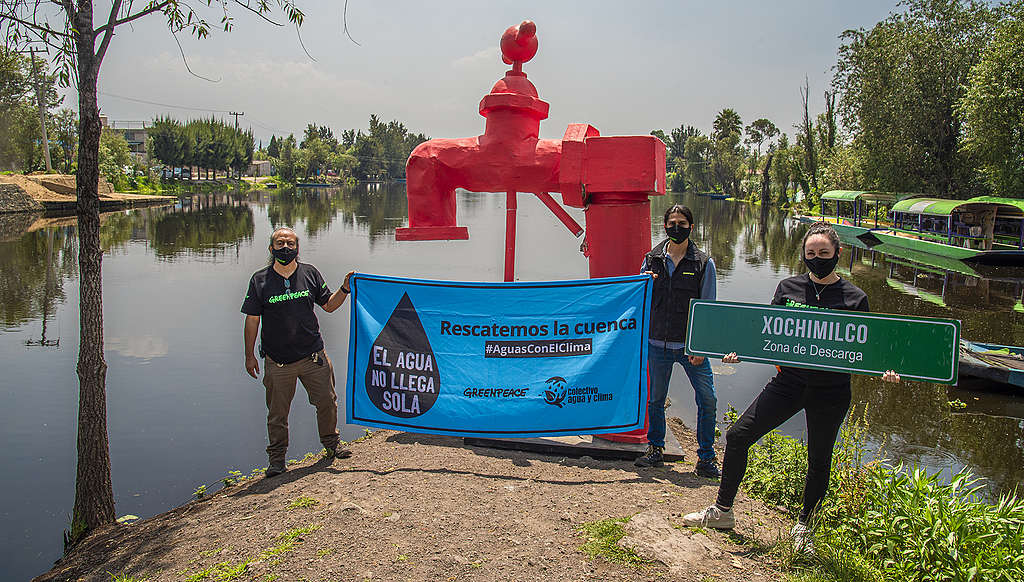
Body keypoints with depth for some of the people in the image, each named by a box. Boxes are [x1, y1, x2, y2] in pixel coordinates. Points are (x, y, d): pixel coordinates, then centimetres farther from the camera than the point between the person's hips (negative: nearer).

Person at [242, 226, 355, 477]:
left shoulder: (309, 273, 4)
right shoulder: (260, 280, -2)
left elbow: (328, 305, 13)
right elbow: (252, 319, 1)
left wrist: (344, 289, -4)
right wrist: (250, 355, -1)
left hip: (313, 356, 2)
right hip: (278, 361, -2)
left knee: (327, 402, 10)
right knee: (277, 412, 6)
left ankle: (331, 443, 33)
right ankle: (277, 458, 22)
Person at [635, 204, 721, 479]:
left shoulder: (704, 263, 0)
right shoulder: (652, 259, 6)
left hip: (691, 345, -2)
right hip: (658, 343, 2)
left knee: (707, 399, -4)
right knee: (656, 399, 11)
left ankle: (706, 458, 10)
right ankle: (655, 450, 29)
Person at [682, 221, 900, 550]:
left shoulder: (854, 298, -2)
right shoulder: (788, 288, 3)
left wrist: (883, 372, -18)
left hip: (830, 391, -2)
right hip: (789, 381, 2)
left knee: (819, 461, 10)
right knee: (737, 436, -2)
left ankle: (803, 526, 34)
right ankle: (723, 511, 16)